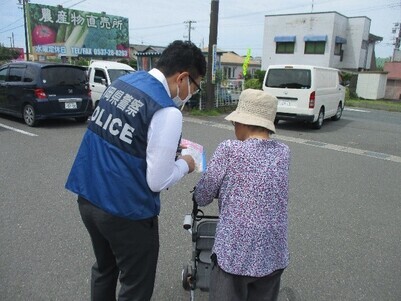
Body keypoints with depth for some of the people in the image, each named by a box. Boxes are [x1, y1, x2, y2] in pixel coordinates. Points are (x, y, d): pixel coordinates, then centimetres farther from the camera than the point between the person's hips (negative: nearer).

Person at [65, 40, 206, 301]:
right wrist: (185, 164, 1)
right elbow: (158, 181, -18)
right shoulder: (167, 112, -21)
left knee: (104, 270, 29)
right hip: (125, 211, -8)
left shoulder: (123, 81, 3)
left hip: (88, 197, 8)